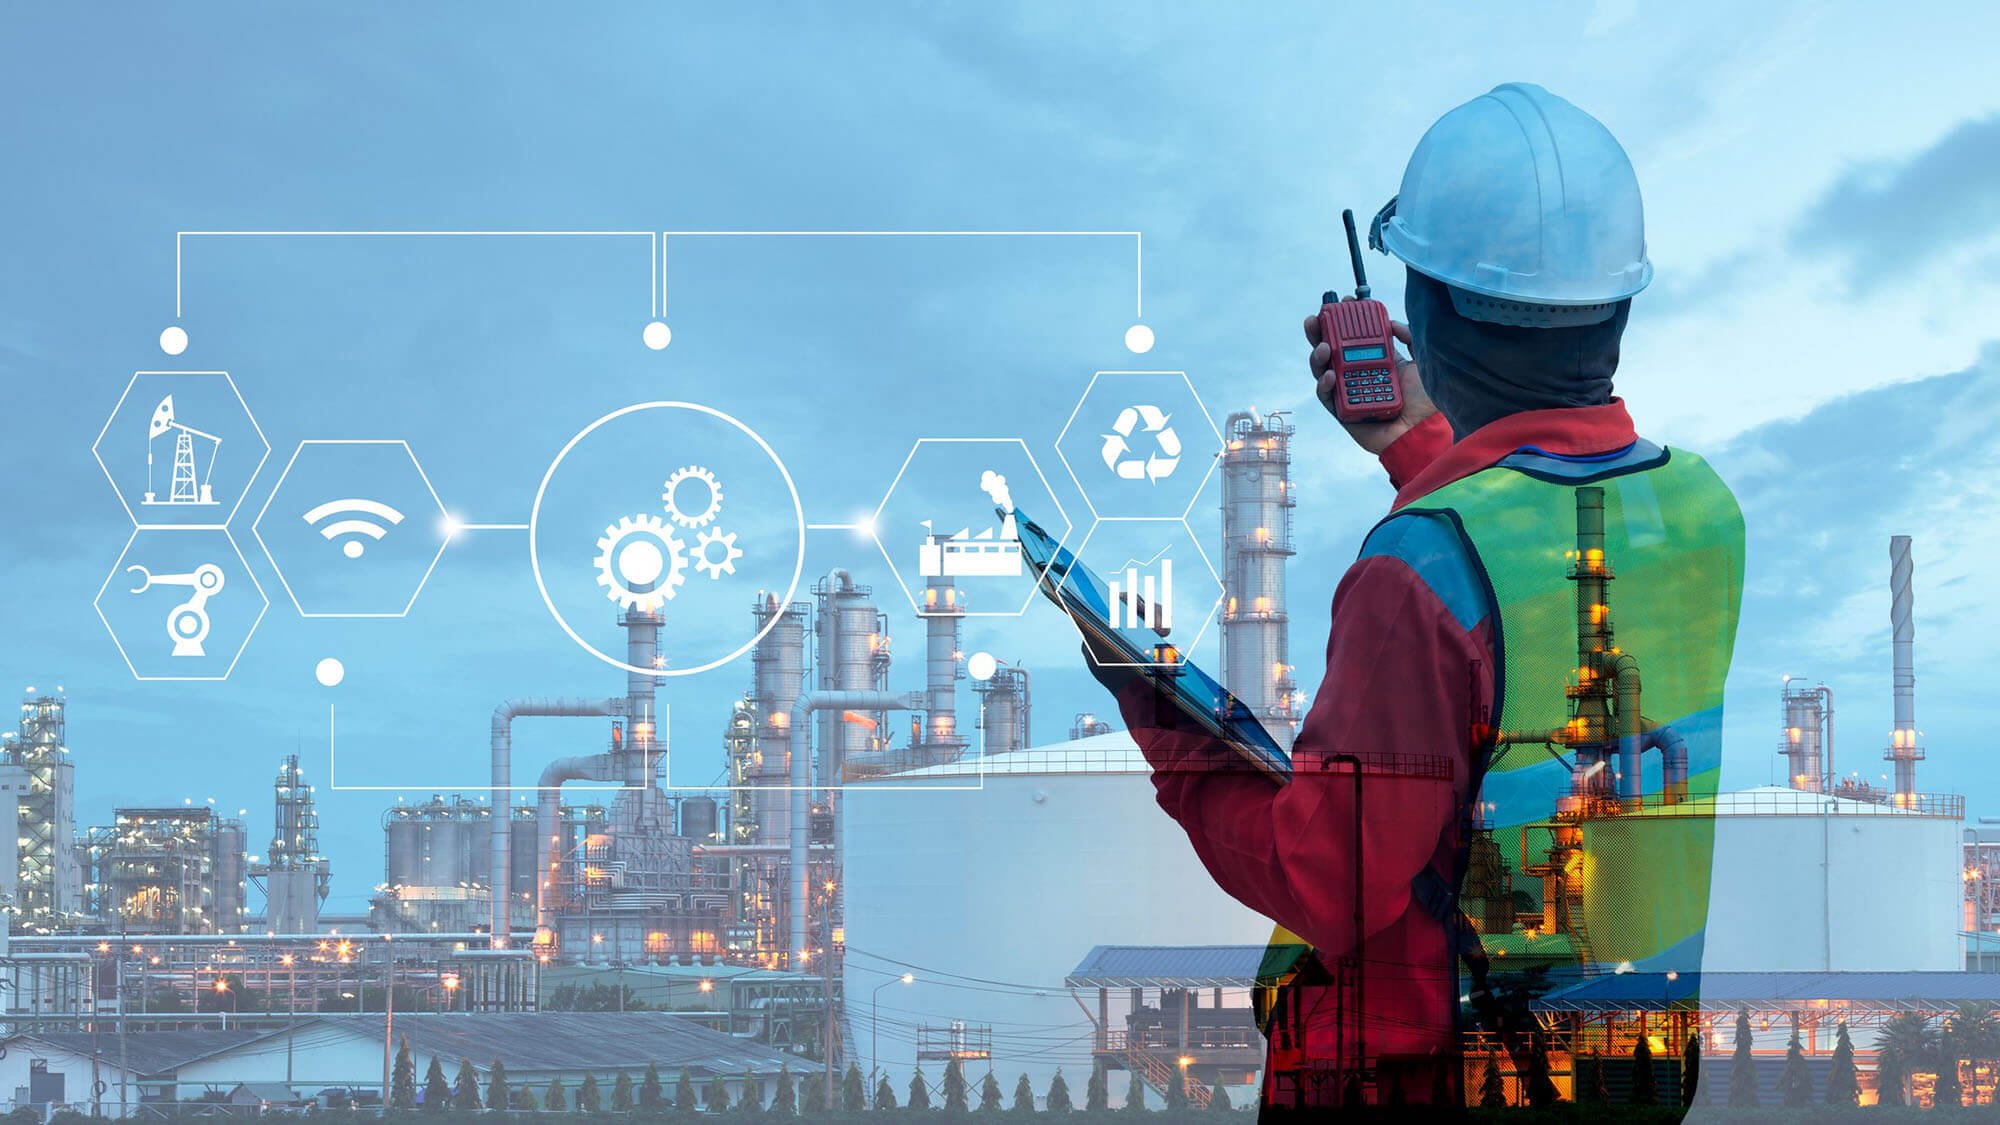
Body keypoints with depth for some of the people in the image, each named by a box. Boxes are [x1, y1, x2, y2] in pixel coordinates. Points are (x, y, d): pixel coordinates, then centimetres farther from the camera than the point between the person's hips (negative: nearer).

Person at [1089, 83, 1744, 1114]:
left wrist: (1170, 735, -7)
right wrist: (1421, 451, 26)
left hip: (1425, 1063, -7)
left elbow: (1332, 889, -20)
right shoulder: (1705, 507, -4)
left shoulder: (1421, 574, -25)